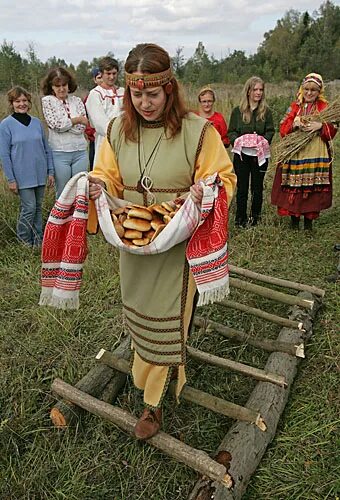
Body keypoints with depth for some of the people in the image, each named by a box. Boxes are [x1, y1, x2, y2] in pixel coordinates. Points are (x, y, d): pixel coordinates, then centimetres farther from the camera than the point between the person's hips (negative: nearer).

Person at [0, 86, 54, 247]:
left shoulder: (37, 122, 8)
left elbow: (46, 149, 11)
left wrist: (51, 171, 6)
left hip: (40, 174, 4)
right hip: (23, 176, -4)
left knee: (38, 207, 10)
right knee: (29, 208, -6)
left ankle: (38, 240, 22)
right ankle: (24, 242, 10)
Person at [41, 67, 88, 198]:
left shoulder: (77, 100, 7)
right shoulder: (47, 101, 1)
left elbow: (81, 127, -2)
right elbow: (55, 124, -10)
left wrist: (63, 124, -9)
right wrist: (77, 119, -4)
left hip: (80, 151, 2)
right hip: (59, 153, -2)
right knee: (63, 193, 6)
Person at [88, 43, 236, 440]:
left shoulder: (197, 130, -13)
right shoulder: (118, 129, 0)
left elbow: (226, 177, -6)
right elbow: (111, 177, 10)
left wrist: (208, 189, -28)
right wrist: (98, 185, -13)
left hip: (176, 243, -4)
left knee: (166, 318, 4)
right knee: (139, 311, 19)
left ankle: (154, 401, 24)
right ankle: (167, 366, 49)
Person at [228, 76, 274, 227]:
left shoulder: (266, 112, 6)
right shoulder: (237, 111, 4)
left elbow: (270, 131, 2)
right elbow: (231, 131, 2)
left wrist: (262, 141, -17)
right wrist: (238, 141, -17)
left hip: (260, 154, 1)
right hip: (241, 154, -1)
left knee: (257, 187, 8)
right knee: (242, 187, 3)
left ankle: (255, 217, 20)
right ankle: (240, 218, 13)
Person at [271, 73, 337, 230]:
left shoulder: (325, 108, 9)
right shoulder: (294, 107, 11)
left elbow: (332, 130, 3)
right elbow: (283, 129, 4)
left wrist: (320, 126, -16)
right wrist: (294, 124, -15)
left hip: (316, 155, 0)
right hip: (294, 154, 0)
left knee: (312, 189, 0)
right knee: (293, 188, -1)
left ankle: (309, 220, 13)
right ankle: (294, 221, 12)